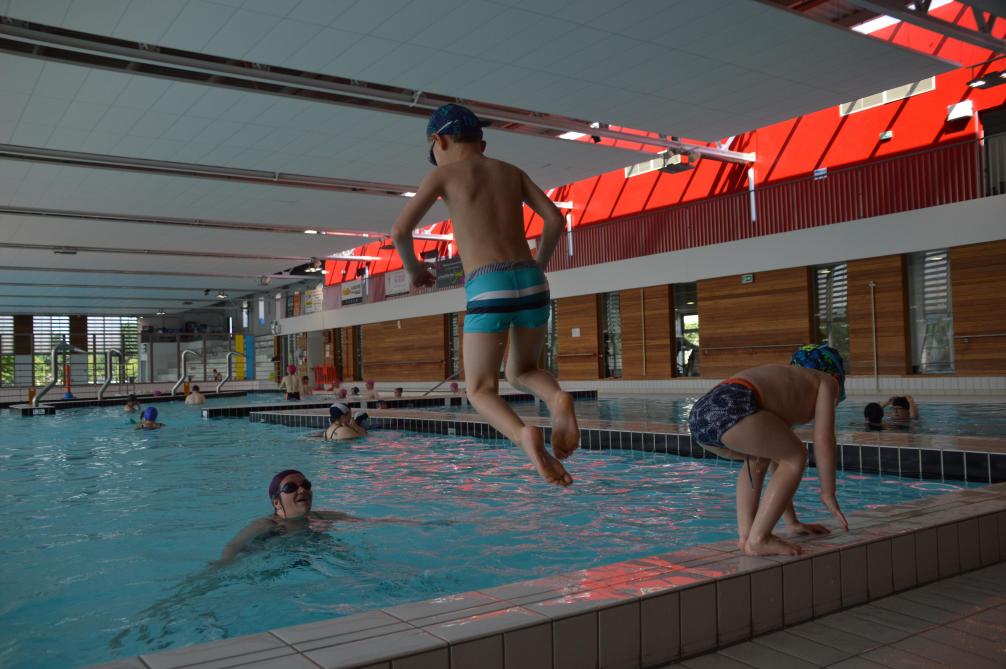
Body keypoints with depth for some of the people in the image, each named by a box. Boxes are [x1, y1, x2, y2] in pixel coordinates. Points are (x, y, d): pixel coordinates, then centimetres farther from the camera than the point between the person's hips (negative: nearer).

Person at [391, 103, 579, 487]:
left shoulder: (443, 173, 9)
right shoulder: (511, 172, 21)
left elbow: (400, 230, 0)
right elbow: (555, 219, 13)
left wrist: (413, 268, 18)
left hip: (488, 289, -4)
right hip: (531, 282, 4)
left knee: (481, 390, 8)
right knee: (521, 373, 24)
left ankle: (525, 435, -23)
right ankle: (557, 398, -10)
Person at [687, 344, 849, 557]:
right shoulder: (826, 381, 26)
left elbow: (777, 463, 43)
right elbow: (823, 442, 13)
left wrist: (792, 522, 47)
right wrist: (828, 494, 23)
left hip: (699, 412, 8)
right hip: (731, 408, -8)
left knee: (759, 457, 33)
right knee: (796, 457, 12)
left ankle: (746, 532, 21)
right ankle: (757, 539, 6)